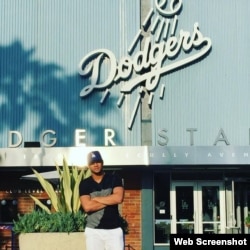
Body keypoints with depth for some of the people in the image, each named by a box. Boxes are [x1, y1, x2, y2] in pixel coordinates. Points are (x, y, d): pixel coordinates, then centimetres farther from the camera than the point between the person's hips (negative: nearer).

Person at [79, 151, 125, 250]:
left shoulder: (114, 178, 3)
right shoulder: (85, 184, 3)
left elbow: (118, 198, -14)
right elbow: (87, 206, -11)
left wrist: (96, 199, -7)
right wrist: (110, 200, -9)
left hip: (114, 230, 0)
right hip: (93, 231, 0)